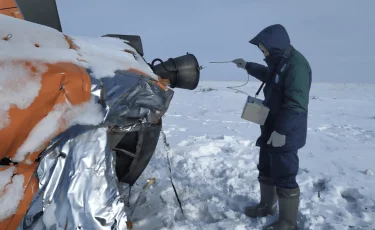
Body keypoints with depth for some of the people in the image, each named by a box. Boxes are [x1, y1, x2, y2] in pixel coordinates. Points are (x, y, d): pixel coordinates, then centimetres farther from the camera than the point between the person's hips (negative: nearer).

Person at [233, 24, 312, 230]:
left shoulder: (296, 64, -21)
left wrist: (281, 131, -25)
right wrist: (247, 66, 34)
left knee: (284, 177, -1)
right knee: (265, 170, 21)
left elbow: (296, 104, -27)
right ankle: (267, 206, 39)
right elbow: (268, 76, 35)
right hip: (271, 129, 10)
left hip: (285, 134, -10)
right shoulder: (279, 61, 11)